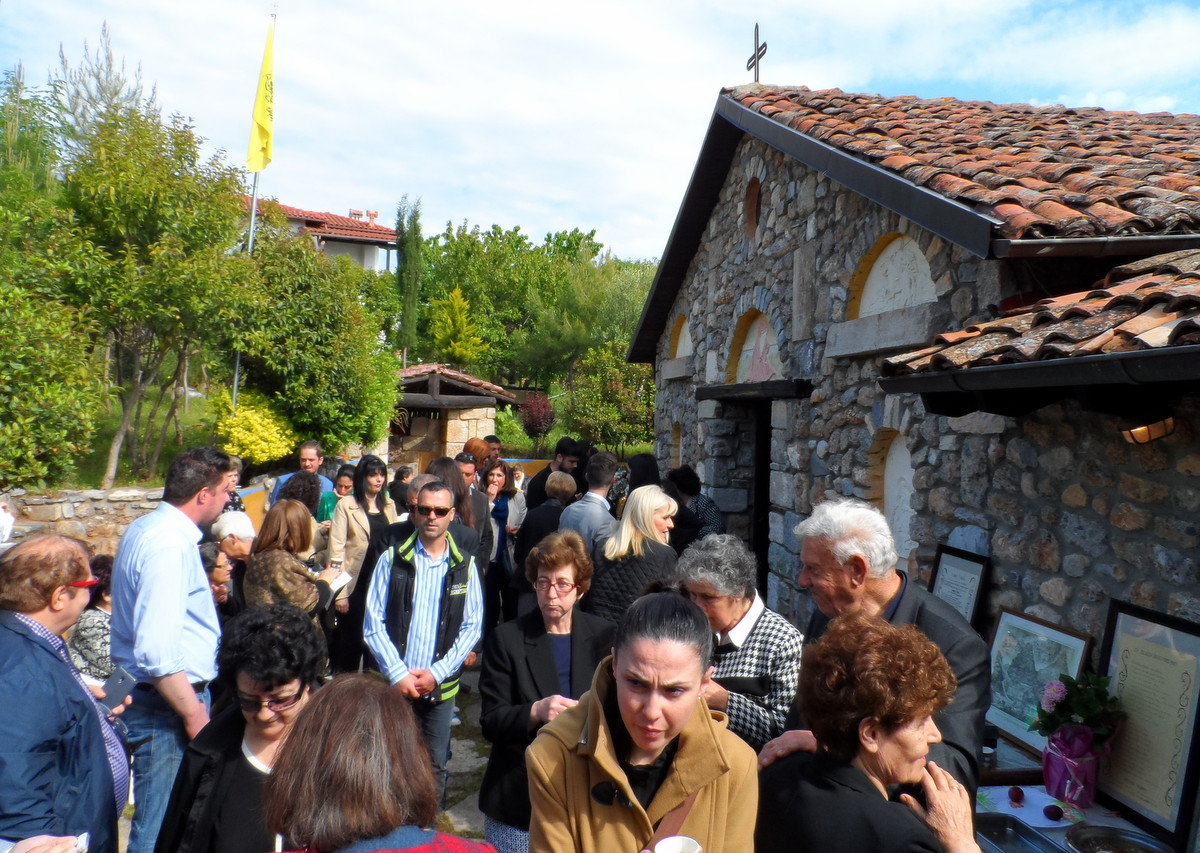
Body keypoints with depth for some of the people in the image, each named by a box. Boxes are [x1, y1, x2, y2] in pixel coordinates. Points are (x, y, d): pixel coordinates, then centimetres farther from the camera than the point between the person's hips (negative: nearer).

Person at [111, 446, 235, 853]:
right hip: (167, 702, -10)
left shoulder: (148, 529, 11)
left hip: (154, 696, 10)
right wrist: (194, 714, -21)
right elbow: (156, 651, -27)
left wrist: (205, 590, 21)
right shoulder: (169, 545, -22)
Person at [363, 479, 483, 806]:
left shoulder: (464, 565, 0)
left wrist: (437, 673, -8)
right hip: (394, 684, 0)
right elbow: (373, 622, -3)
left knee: (435, 766, 11)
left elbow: (472, 626, 1)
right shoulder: (392, 559, -2)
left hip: (441, 687, 1)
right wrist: (398, 673, -11)